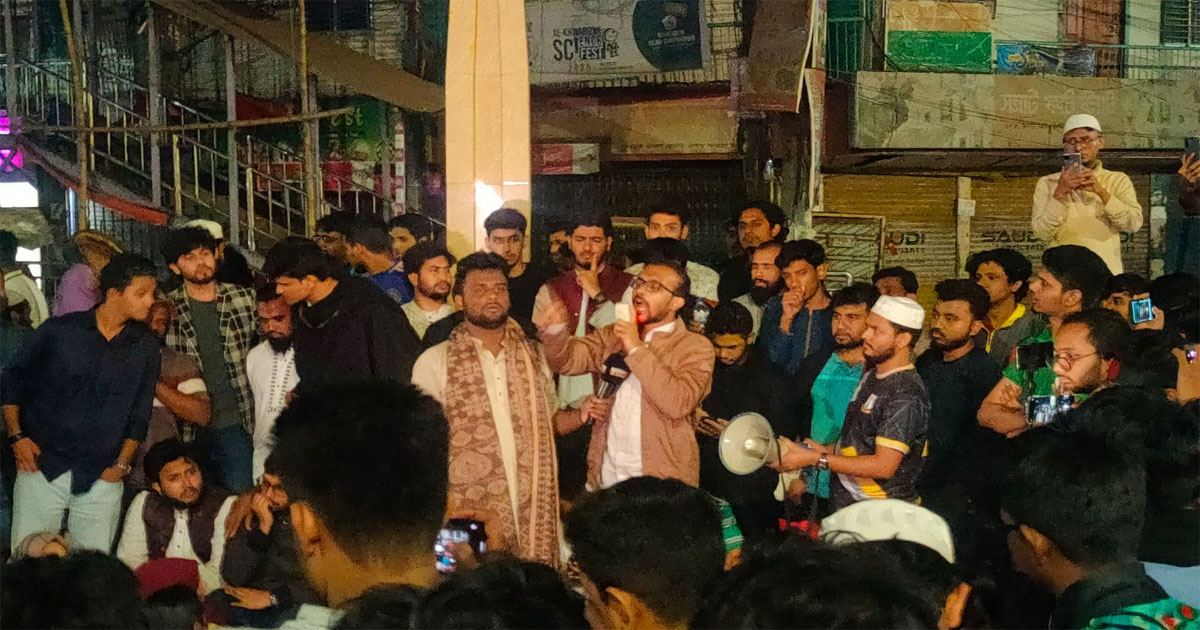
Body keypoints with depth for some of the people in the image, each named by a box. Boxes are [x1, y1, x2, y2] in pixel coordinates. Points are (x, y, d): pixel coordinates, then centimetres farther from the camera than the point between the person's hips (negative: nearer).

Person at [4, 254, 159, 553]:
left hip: (101, 479, 1)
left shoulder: (145, 346, 4)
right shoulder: (59, 330, -1)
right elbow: (12, 379, 7)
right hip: (42, 468, -1)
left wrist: (122, 464, 3)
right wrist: (17, 436, -1)